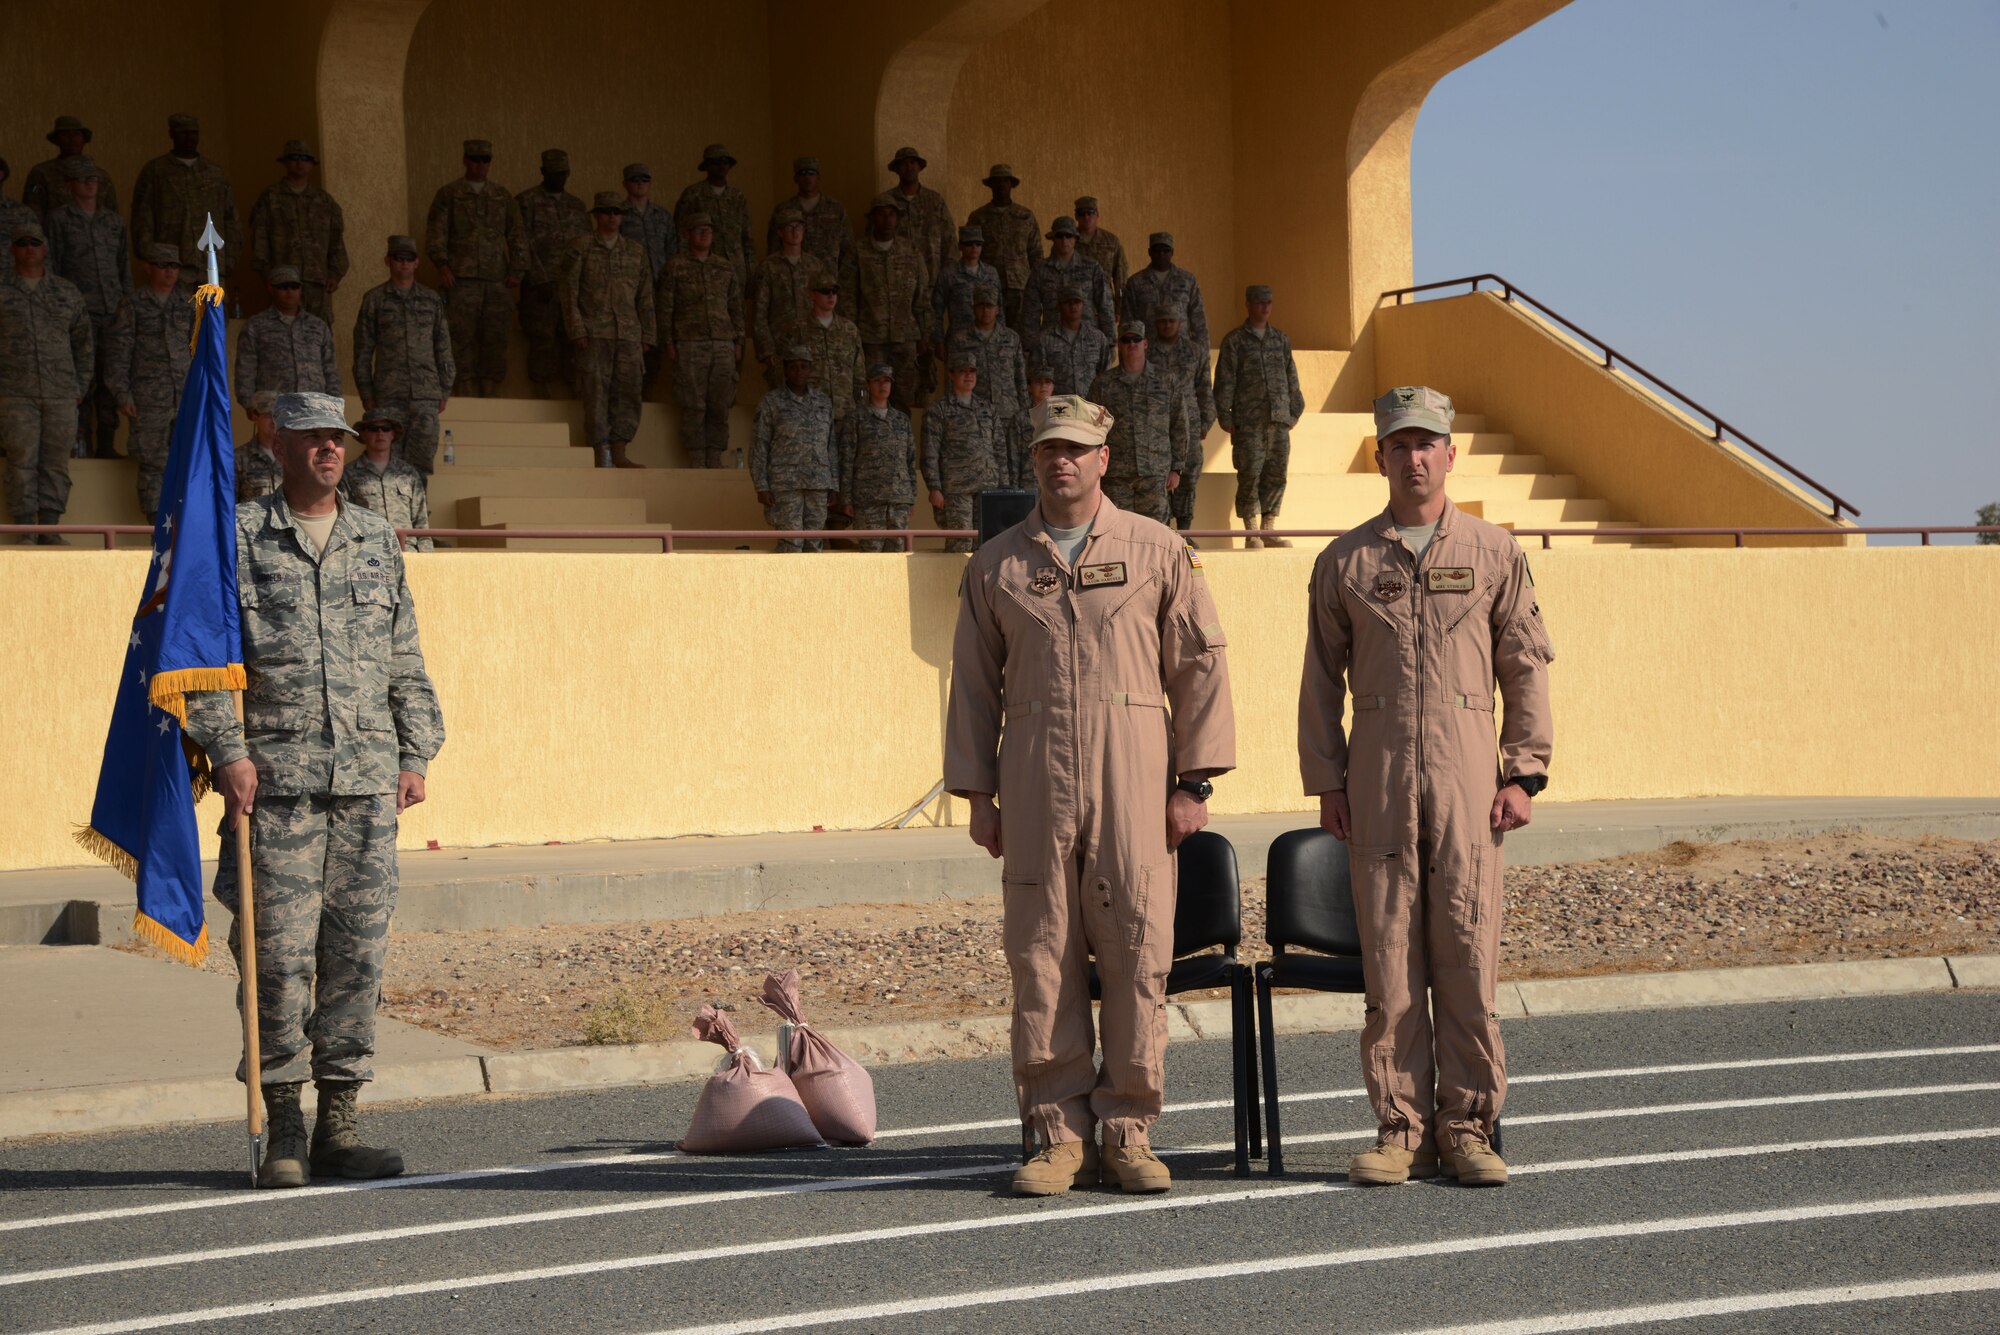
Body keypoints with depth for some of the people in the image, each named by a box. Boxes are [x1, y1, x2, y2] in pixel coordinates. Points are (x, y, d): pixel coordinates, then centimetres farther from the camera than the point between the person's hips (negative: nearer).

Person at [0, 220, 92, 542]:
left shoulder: (67, 293, 14)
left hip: (61, 395, 3)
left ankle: (50, 531, 6)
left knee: (56, 464, 1)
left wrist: (80, 388, 10)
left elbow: (84, 343, 17)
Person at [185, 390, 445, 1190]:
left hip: (368, 779, 4)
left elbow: (405, 659, 18)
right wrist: (227, 751, -11)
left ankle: (339, 1126, 10)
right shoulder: (239, 537, 3)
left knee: (359, 951, 3)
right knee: (280, 954, -4)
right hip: (276, 776, -4)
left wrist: (415, 754, 10)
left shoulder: (378, 541, 15)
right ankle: (282, 1131, 3)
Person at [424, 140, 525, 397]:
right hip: (461, 279, -3)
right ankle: (462, 390, -4)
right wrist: (442, 265, -11)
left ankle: (489, 392, 4)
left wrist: (516, 270, 5)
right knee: (461, 336, -7)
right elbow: (435, 232, 2)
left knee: (495, 337, -1)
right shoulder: (448, 194, 8)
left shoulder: (502, 196, 17)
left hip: (496, 279, 3)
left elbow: (517, 234, 16)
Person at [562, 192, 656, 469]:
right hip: (594, 333, -3)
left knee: (628, 392, -1)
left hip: (629, 334, 4)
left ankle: (619, 454, 5)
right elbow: (568, 292, 1)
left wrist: (647, 336, 11)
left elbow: (646, 297, 17)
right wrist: (576, 330, -8)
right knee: (596, 392, -5)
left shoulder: (636, 251, 16)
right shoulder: (579, 248, 6)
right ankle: (600, 454, -2)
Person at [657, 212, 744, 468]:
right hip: (690, 344, -3)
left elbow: (736, 306, 17)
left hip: (723, 344, 3)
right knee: (693, 406, -4)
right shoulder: (675, 267, 3)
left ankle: (715, 457, 7)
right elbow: (665, 307, 3)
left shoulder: (725, 267, 14)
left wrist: (738, 342, 11)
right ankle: (697, 461, 1)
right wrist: (668, 343, -4)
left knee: (721, 404, -1)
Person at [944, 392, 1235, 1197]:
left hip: (1132, 775, -1)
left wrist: (1193, 782, -1)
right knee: (1040, 954, 0)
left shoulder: (1157, 552, 7)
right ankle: (1057, 1135, 7)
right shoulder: (996, 565, 11)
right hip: (1034, 777, 1)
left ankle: (1127, 1132, 6)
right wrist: (975, 793, 6)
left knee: (1137, 951, -3)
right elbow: (974, 684, 12)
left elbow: (1201, 667, 5)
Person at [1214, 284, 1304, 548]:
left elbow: (1291, 377, 21)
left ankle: (1269, 529, 8)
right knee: (1250, 475, -7)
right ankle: (1252, 533, -1)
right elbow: (1224, 381, 1)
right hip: (1248, 422, -4)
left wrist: (1294, 412, 16)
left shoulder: (1281, 339, 16)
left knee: (1276, 475, 2)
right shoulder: (1234, 340, 4)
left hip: (1279, 421, 4)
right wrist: (1225, 418, -5)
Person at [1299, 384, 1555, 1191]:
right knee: (1388, 954, 0)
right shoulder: (1345, 561, 10)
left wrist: (1523, 774, 0)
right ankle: (1400, 1128, 6)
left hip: (1466, 772, 0)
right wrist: (1325, 782, 3)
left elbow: (1527, 669, 8)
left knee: (1467, 951, -2)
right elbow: (1321, 678, 11)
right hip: (1378, 776, 1)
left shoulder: (1494, 552, 8)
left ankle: (1466, 1126, 6)